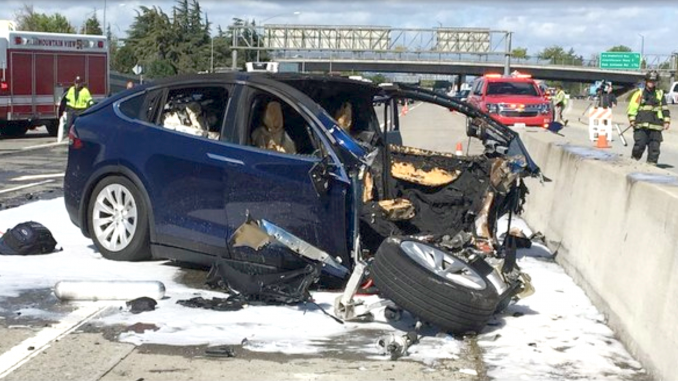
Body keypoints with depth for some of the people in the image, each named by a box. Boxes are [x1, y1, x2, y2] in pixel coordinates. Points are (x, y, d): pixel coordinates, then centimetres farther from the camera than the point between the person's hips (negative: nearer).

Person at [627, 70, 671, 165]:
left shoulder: (660, 94, 15)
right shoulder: (639, 93, 6)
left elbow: (665, 109, 17)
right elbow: (632, 107, 2)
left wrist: (666, 121, 10)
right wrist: (632, 119, -7)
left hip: (655, 126, 3)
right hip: (641, 125, -3)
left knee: (655, 147, -1)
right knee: (640, 145, -8)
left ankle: (651, 164, 5)